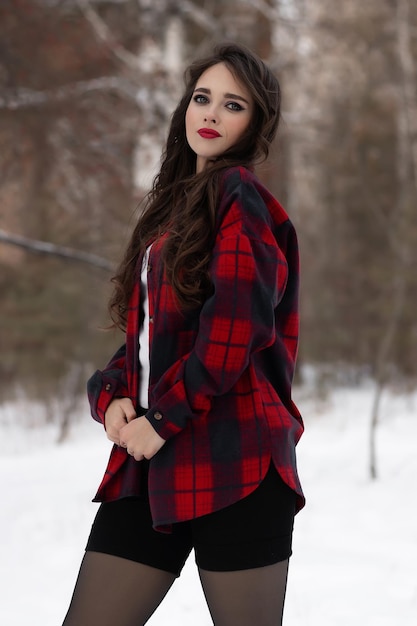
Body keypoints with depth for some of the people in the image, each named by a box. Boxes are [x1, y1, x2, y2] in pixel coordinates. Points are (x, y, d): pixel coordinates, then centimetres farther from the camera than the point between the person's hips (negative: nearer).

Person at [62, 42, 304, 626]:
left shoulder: (239, 195, -4)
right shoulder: (172, 207, 22)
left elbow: (235, 327, -16)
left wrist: (164, 417, -12)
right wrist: (112, 394, 2)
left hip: (232, 465, -8)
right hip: (149, 466, 8)